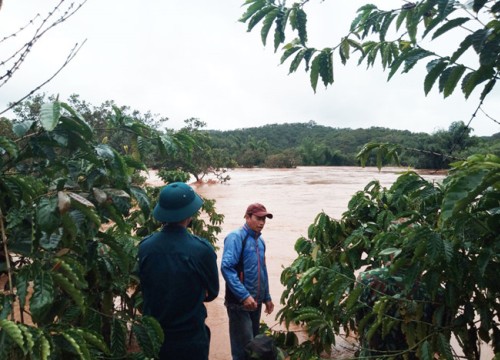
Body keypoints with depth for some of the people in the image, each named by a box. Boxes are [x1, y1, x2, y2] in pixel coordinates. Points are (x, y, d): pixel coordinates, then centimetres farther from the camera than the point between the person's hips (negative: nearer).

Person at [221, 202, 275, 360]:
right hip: (239, 302, -8)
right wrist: (244, 295, -28)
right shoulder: (236, 237, -15)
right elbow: (226, 267, -25)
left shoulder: (260, 241, 11)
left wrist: (267, 297, 20)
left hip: (256, 301, 8)